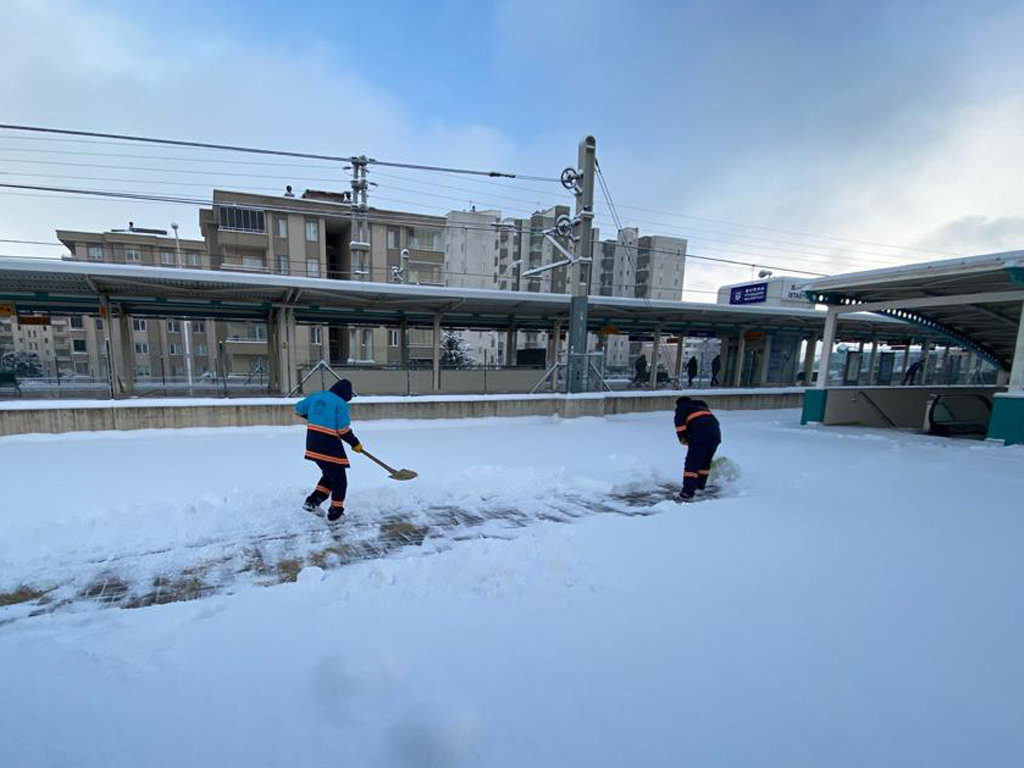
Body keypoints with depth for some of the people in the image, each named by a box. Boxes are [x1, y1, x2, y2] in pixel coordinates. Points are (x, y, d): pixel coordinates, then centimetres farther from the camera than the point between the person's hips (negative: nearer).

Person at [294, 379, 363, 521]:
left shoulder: (316, 396, 9)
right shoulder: (341, 403, -12)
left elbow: (299, 409, 23)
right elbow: (343, 430, -16)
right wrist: (355, 444, -2)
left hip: (313, 443, 8)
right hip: (329, 445, -7)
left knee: (329, 474, 24)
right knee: (339, 479, 8)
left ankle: (313, 501, 16)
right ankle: (335, 512, 15)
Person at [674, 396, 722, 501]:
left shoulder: (682, 407, 18)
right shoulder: (702, 405, 37)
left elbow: (679, 422, 0)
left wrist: (683, 439, 7)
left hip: (700, 435, -6)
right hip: (716, 433, 6)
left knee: (692, 463, -6)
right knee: (706, 461, 22)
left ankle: (688, 492, -14)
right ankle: (700, 485, 35)